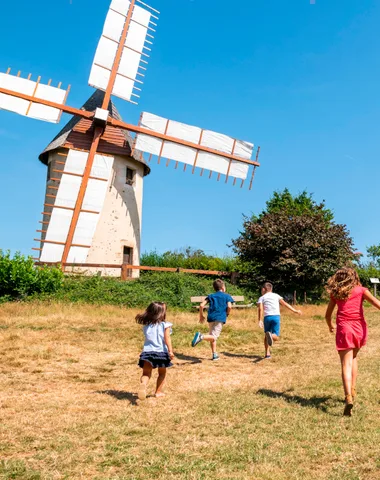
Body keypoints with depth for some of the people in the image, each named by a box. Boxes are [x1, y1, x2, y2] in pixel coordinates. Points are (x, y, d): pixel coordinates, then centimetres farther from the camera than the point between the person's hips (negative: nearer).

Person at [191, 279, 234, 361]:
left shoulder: (211, 296, 17)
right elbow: (229, 306, -9)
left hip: (211, 318, 5)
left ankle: (214, 355, 21)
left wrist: (201, 316, 17)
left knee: (213, 336, 19)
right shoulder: (227, 296, 9)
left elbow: (202, 305, 6)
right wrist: (227, 314, 9)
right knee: (214, 337, -9)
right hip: (220, 318, -4)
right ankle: (201, 336, -36)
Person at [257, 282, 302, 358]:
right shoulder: (276, 296, 19)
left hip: (267, 317, 0)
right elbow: (285, 304, 8)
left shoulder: (261, 298, 13)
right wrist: (295, 311, 8)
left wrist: (260, 320, -11)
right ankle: (271, 336, -34)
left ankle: (267, 353, 11)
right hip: (276, 316, 0)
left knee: (266, 335, 20)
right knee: (276, 337, 3)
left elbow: (260, 309, -4)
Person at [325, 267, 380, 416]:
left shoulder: (335, 293, 12)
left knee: (346, 364, -6)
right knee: (353, 358, 25)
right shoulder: (360, 290, 9)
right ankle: (352, 390, 22)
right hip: (359, 328, 1)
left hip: (344, 328, -1)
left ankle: (348, 397, -24)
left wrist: (330, 326, 36)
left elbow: (327, 315, 17)